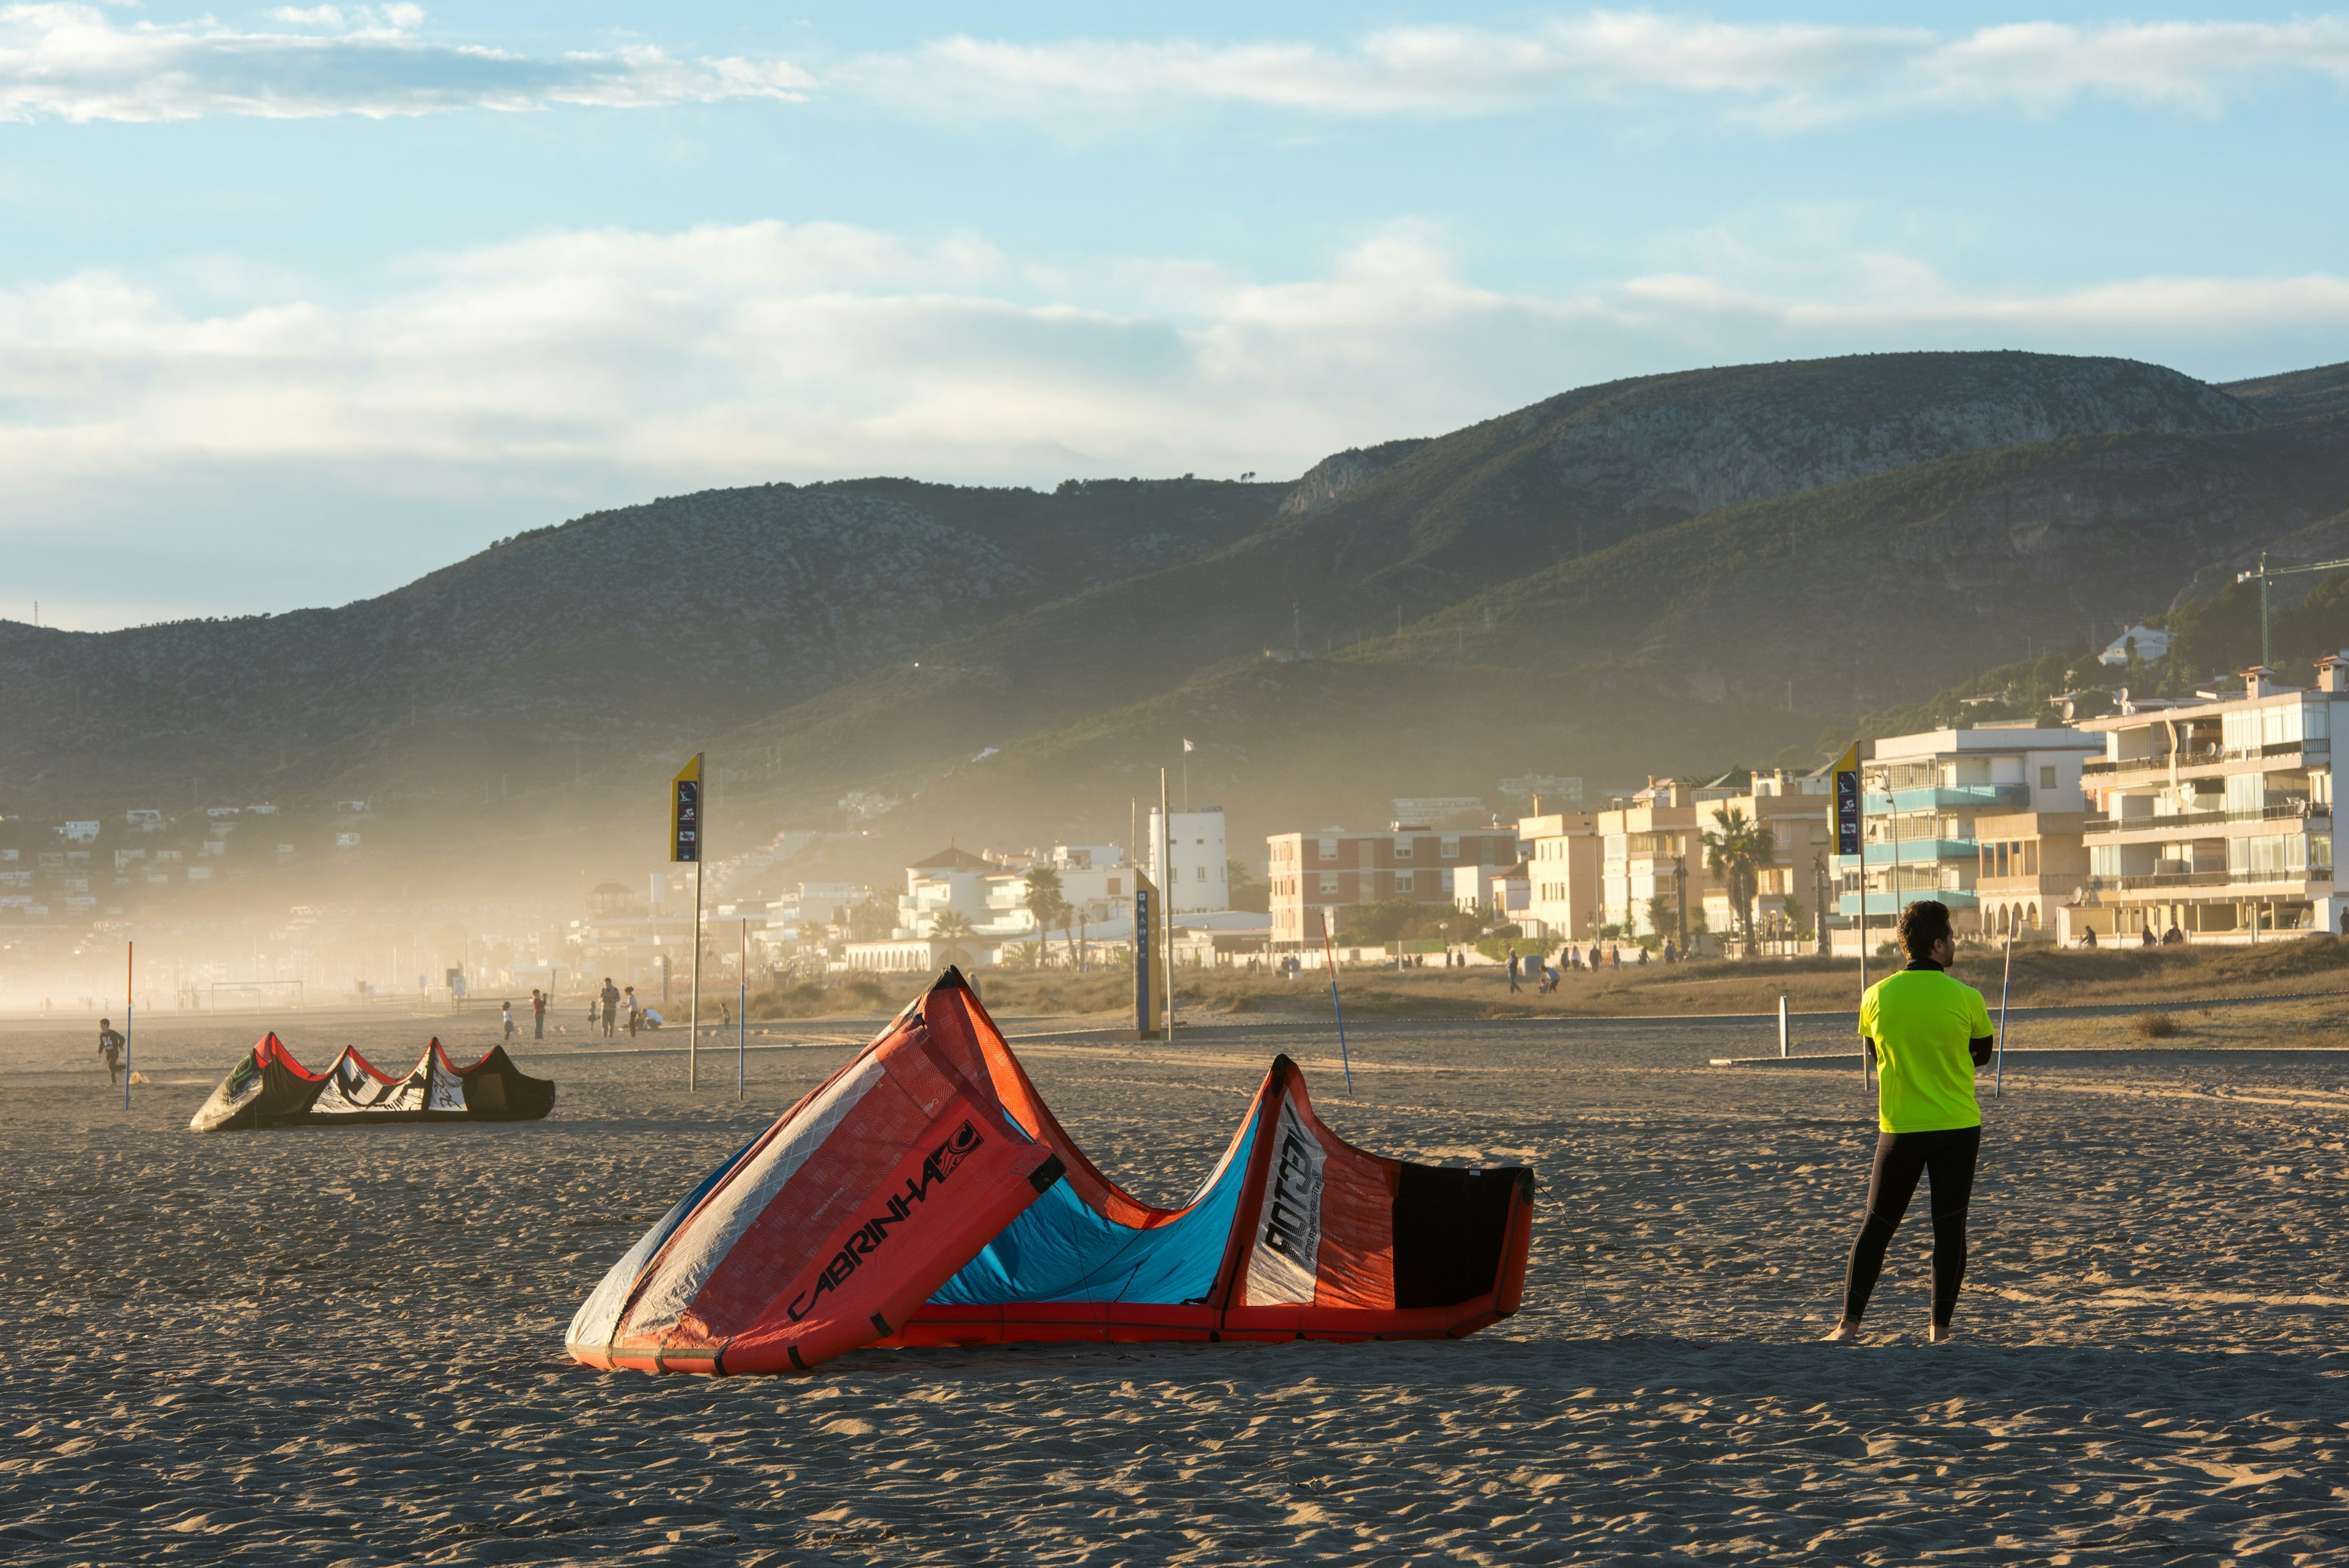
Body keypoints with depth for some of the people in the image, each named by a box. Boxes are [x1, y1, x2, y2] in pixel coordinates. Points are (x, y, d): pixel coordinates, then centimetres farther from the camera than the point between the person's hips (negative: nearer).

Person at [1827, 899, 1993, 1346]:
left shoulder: (1876, 996, -4)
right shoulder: (1965, 997, -10)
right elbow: (1982, 1055, 7)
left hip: (1899, 1128, 2)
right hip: (1957, 1127, -2)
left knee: (1876, 1225, 10)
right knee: (1950, 1227, 5)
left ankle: (1850, 1324, 6)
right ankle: (1941, 1329, 6)